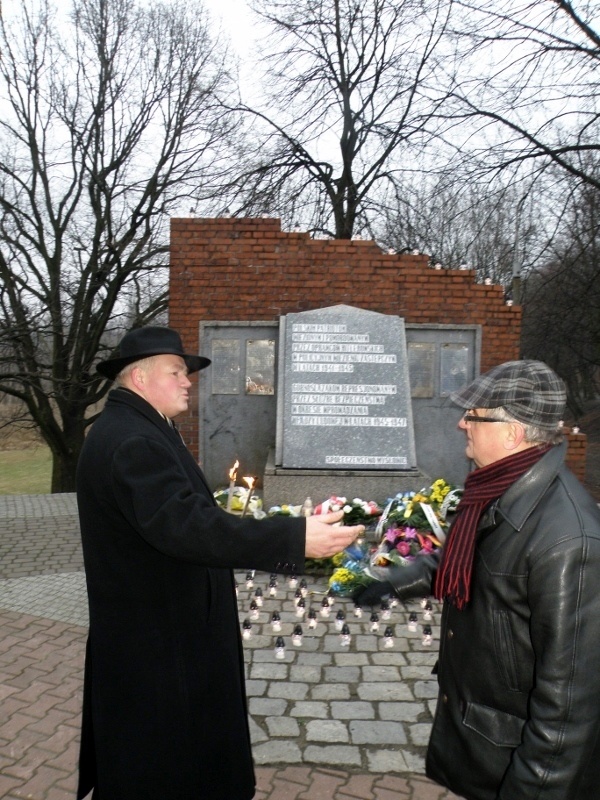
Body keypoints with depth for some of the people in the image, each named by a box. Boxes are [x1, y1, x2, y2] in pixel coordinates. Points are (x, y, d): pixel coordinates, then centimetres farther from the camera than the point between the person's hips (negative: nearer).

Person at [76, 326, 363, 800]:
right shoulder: (132, 441, -26)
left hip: (161, 627, 11)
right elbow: (186, 525, -38)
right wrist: (296, 539, -40)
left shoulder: (135, 431, 10)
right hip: (156, 642, -11)